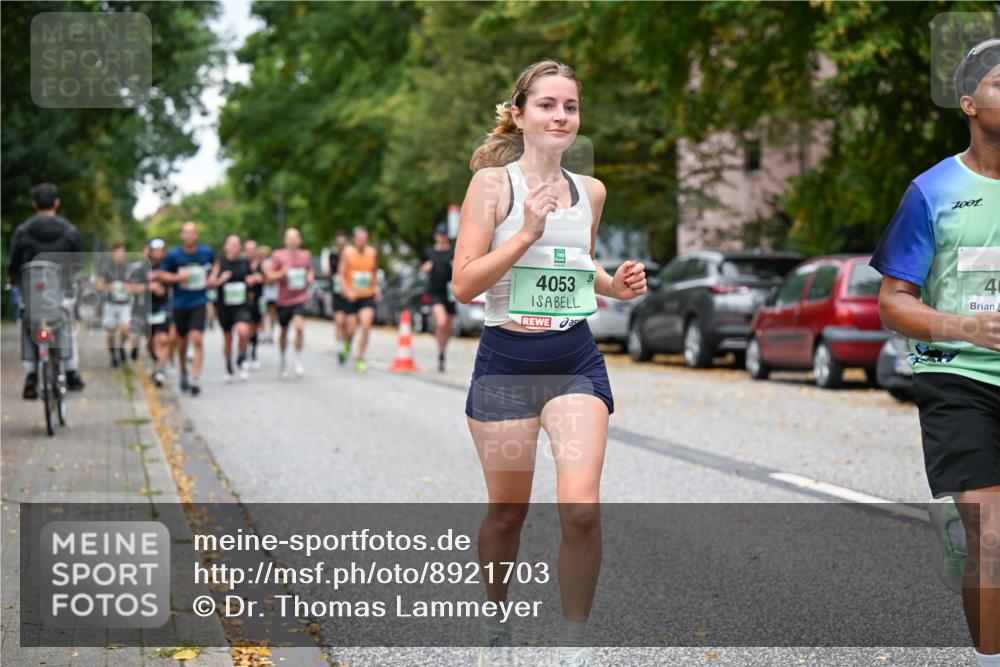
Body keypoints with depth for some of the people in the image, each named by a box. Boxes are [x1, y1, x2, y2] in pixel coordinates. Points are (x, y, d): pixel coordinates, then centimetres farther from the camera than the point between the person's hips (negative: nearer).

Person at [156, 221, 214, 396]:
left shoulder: (207, 252, -3)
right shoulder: (173, 255, -7)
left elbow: (215, 265, 19)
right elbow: (160, 274, -1)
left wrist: (211, 278, 3)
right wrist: (177, 278, -16)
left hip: (199, 303, -1)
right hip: (180, 304, 1)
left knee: (197, 340, -16)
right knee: (183, 342, 12)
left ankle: (196, 379, -18)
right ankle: (184, 373, 35)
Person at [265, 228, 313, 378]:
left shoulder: (306, 255, 5)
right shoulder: (278, 256, -3)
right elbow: (270, 276, -2)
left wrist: (310, 277, 1)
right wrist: (282, 272, -20)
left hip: (300, 298, 0)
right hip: (283, 299, 0)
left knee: (299, 326, -23)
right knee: (284, 331, 13)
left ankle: (298, 360, -8)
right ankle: (283, 362, 35)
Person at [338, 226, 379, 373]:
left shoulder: (372, 253, 3)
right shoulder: (347, 253, -6)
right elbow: (341, 274, -7)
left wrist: (375, 286, 7)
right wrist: (348, 291, -19)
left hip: (367, 296, 2)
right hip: (351, 297, -2)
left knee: (366, 327, -13)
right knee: (350, 329, 1)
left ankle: (360, 359, -3)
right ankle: (346, 344, 38)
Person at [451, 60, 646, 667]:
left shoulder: (591, 191, 9)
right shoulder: (493, 183, -5)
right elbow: (464, 284, -11)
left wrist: (615, 286, 5)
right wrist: (527, 234, -20)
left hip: (575, 360, 3)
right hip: (507, 362, -3)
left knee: (582, 507, -13)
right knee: (508, 512, 8)